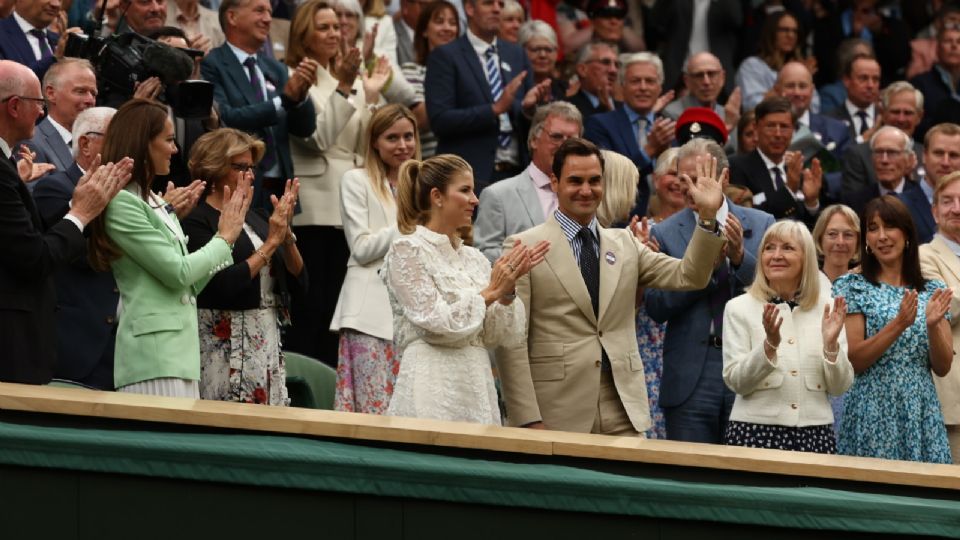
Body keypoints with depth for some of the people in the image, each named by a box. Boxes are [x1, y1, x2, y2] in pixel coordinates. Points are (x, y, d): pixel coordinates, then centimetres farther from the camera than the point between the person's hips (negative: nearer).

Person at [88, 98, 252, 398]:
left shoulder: (155, 202, 17)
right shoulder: (121, 204, -10)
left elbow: (191, 282, 18)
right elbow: (178, 272, -13)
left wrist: (226, 232, 16)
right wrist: (225, 238, 1)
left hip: (180, 347, 9)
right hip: (152, 348, -9)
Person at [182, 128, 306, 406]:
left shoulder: (257, 219, 14)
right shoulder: (197, 222, -6)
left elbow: (298, 280, 11)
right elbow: (225, 284, -18)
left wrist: (286, 234, -4)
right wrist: (271, 242, -12)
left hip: (269, 342, 7)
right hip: (225, 348, -7)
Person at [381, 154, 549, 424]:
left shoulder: (473, 258, 13)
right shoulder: (407, 250, -4)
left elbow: (499, 335, 9)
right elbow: (436, 323, -13)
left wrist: (507, 290, -6)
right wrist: (490, 293, -7)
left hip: (477, 386, 6)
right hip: (434, 390, -6)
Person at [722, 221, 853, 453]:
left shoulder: (827, 307, 6)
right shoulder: (739, 308, 1)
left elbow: (839, 387, 4)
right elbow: (735, 381, -5)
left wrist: (831, 344, -12)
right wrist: (769, 345, -19)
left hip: (815, 432, 1)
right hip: (755, 430, -1)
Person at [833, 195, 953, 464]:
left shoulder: (932, 292, 9)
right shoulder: (851, 287, 1)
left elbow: (942, 368, 6)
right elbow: (852, 361, -8)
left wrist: (932, 325, -12)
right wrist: (899, 324, -18)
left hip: (922, 415, 3)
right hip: (872, 416, -3)